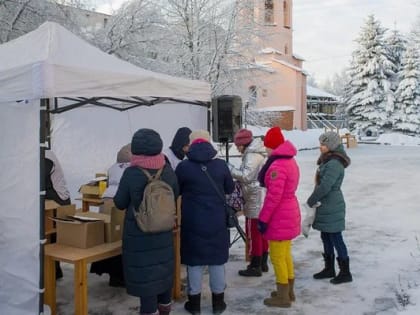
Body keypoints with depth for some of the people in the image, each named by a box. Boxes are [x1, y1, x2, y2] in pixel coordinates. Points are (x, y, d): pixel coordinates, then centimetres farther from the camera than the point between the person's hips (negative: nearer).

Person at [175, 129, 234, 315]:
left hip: (193, 222, -1)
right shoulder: (221, 165, -5)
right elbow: (230, 189, 8)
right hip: (217, 222, 1)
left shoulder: (183, 167, -10)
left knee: (194, 260, 11)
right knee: (217, 260, 13)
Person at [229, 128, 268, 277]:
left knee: (253, 234, -2)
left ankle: (255, 266, 5)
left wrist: (229, 168, -16)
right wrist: (235, 170, 7)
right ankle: (263, 263, 26)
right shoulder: (257, 154, 16)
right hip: (261, 201, 10)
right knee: (261, 233, 16)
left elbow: (246, 176, -23)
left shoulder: (251, 155, -16)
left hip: (255, 202, -10)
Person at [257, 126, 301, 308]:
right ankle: (289, 291, 31)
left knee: (277, 256, 2)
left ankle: (283, 297, 12)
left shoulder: (277, 166, -22)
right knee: (285, 254, 20)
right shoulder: (290, 161, 10)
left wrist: (263, 218, -18)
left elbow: (274, 196, -24)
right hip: (289, 214, 10)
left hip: (279, 217, -10)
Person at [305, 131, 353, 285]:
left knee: (336, 239, 0)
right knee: (326, 237, 17)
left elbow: (325, 186, -25)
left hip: (332, 208, -10)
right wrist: (314, 200, 10)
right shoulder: (327, 160, 12)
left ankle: (345, 272, 11)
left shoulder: (334, 164, -21)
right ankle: (329, 269, 30)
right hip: (326, 207, 10)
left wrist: (310, 201, -14)